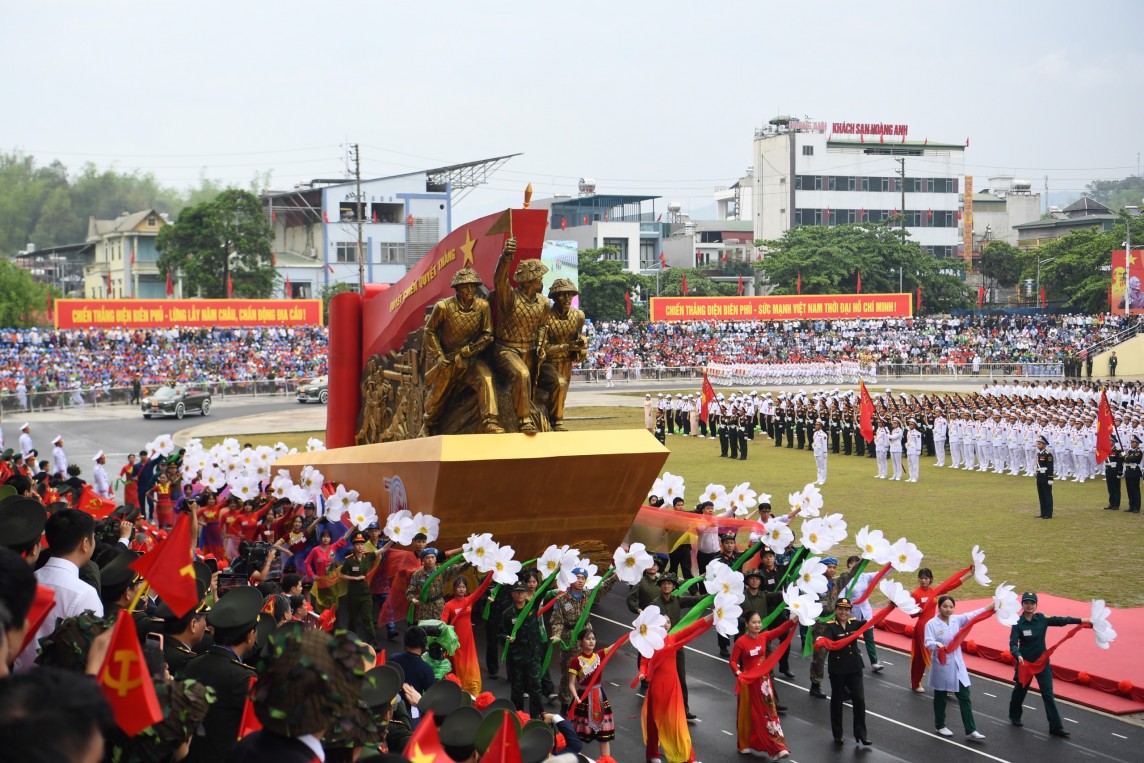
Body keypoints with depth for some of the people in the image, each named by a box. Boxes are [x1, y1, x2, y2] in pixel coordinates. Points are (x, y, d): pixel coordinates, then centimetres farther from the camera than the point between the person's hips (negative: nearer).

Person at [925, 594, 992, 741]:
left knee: (965, 698, 2)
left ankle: (970, 731, 5)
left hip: (958, 666, 4)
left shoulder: (957, 620, 1)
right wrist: (936, 644, -46)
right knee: (940, 698, 11)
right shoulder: (932, 624, -12)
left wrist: (993, 605, -20)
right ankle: (940, 726, 29)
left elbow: (974, 615, -9)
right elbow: (928, 642, -22)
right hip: (941, 666, -4)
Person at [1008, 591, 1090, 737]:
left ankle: (1056, 727, 0)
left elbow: (1060, 621, 0)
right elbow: (1013, 644, -20)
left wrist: (1081, 620, -2)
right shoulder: (1018, 624, -13)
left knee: (1048, 695, -2)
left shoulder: (1042, 619, -4)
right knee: (1020, 691, 17)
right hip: (1025, 663, -2)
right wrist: (1018, 655, -39)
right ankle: (1014, 717, 42)